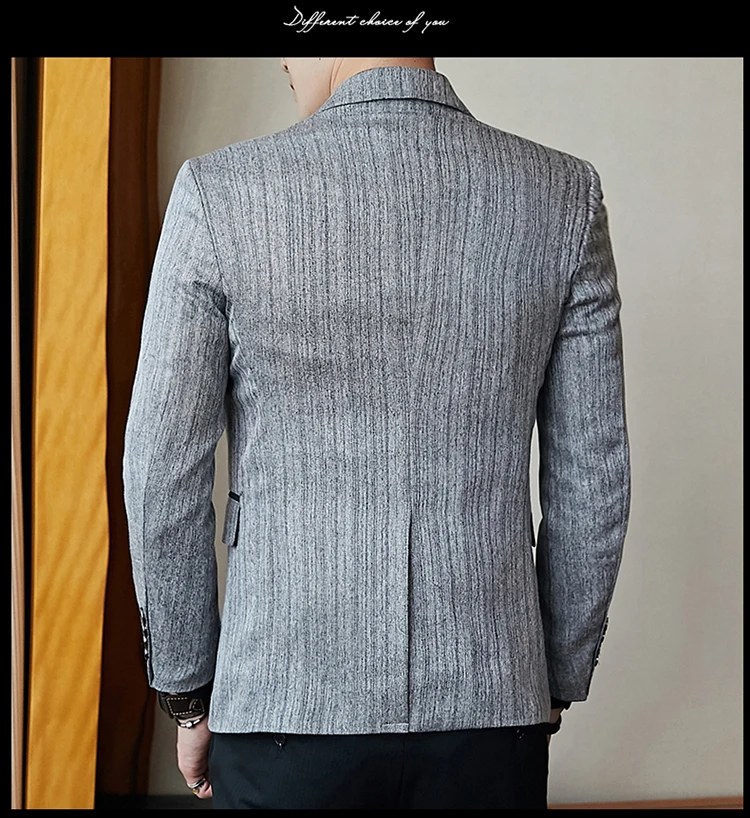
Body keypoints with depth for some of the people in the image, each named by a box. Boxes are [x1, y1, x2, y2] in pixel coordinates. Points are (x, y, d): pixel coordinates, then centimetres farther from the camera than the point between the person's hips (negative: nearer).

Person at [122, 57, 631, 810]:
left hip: (285, 709, -1)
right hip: (491, 706, 2)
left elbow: (163, 472, -6)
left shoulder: (219, 192, -9)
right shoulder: (564, 196, -3)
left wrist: (188, 694, 7)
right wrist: (557, 686, 12)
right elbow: (592, 477, -1)